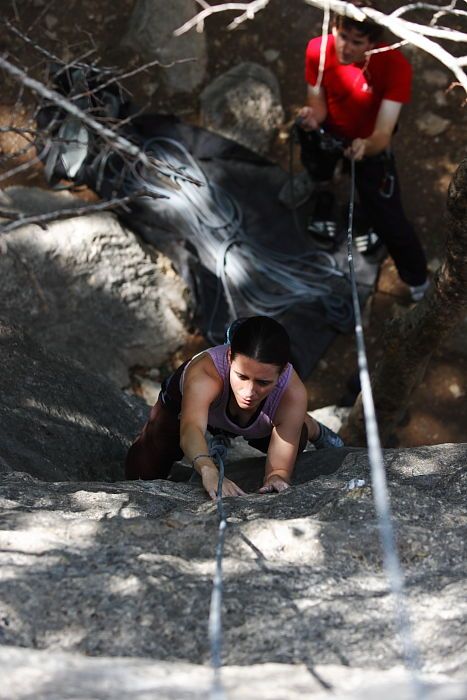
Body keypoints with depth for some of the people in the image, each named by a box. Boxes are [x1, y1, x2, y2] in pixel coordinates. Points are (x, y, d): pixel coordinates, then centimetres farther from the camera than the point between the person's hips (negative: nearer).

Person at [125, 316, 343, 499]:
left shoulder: (292, 394, -42)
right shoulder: (205, 370, -49)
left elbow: (280, 469, -38)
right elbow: (191, 427, -66)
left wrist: (276, 479, -63)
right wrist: (209, 471, -87)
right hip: (184, 403, -2)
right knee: (141, 473, -8)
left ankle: (313, 429, 55)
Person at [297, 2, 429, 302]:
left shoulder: (395, 65, -35)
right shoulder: (318, 50, -27)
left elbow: (383, 134, -37)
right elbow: (318, 103, -13)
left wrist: (365, 146, -61)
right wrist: (312, 117, -38)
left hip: (370, 141, -3)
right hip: (330, 131, 3)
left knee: (387, 216, -4)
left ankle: (417, 280, 20)